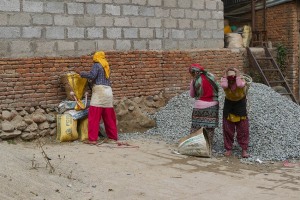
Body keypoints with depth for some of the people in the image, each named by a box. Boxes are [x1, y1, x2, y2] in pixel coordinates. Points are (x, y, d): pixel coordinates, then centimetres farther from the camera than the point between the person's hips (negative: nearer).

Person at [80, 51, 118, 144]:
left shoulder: (97, 65, -1)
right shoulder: (106, 66, 20)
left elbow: (92, 75, -15)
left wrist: (82, 74, -1)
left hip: (99, 90, -7)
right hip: (108, 91, 7)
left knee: (94, 117, -7)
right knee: (109, 117, 13)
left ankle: (92, 139, -10)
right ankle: (113, 136, 18)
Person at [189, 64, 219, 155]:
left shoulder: (194, 81, -9)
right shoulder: (211, 76, -2)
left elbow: (192, 95, 3)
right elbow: (217, 88, 12)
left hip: (199, 107, -3)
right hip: (213, 106, 3)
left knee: (195, 127, 7)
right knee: (210, 128, 8)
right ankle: (209, 149, 13)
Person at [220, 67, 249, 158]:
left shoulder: (241, 80, -16)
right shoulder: (226, 82, -13)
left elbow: (240, 85, -42)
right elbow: (224, 85, -38)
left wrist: (238, 75, -31)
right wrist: (225, 75, -29)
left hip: (240, 104, -1)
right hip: (229, 104, 2)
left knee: (243, 128, -2)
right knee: (228, 128, 3)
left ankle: (244, 149, 4)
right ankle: (228, 149, 12)